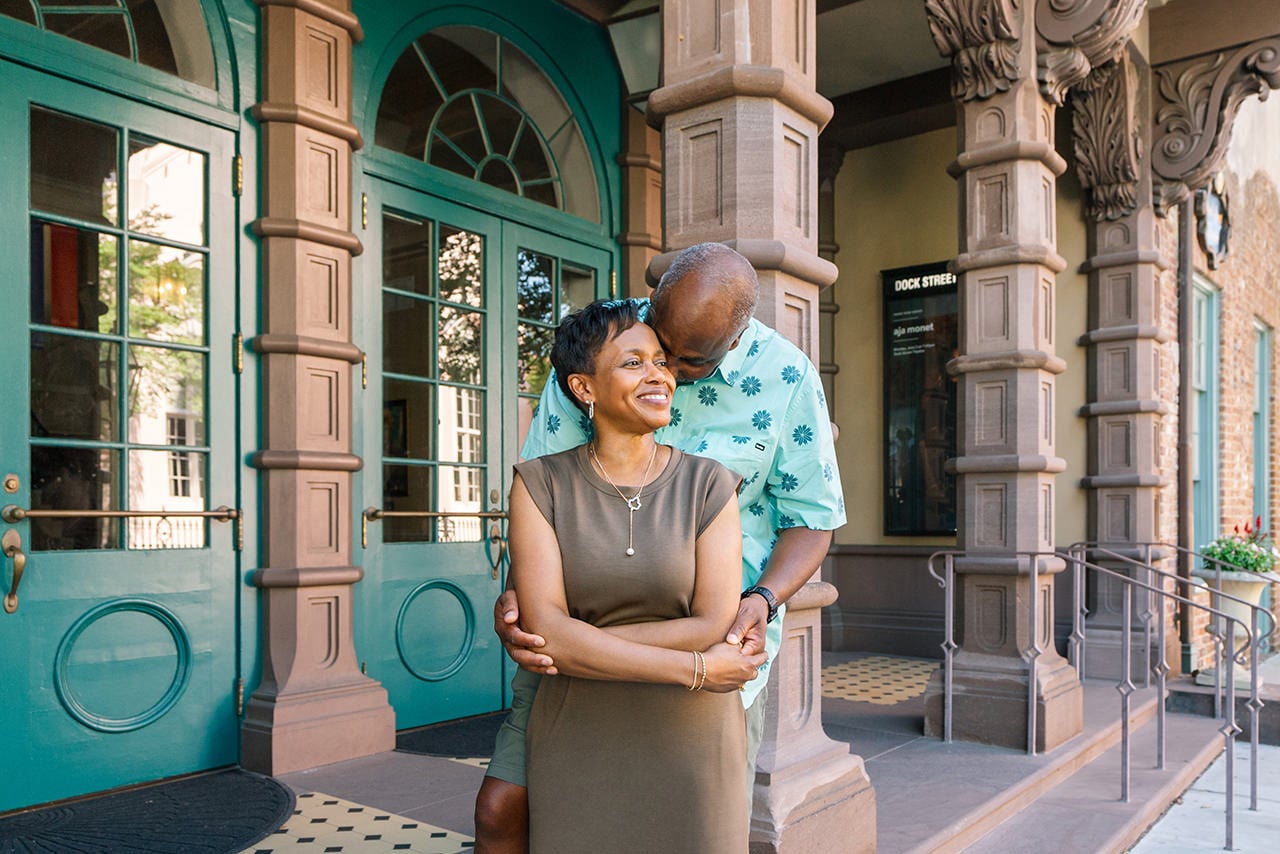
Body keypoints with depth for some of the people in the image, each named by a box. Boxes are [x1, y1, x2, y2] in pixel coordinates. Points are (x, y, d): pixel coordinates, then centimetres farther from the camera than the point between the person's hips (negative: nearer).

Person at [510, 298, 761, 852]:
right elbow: (546, 632, -15)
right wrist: (695, 669, -18)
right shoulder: (541, 484, -5)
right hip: (579, 747, 0)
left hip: (692, 744, 0)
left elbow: (716, 629, -13)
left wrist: (580, 641, -15)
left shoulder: (709, 485, -5)